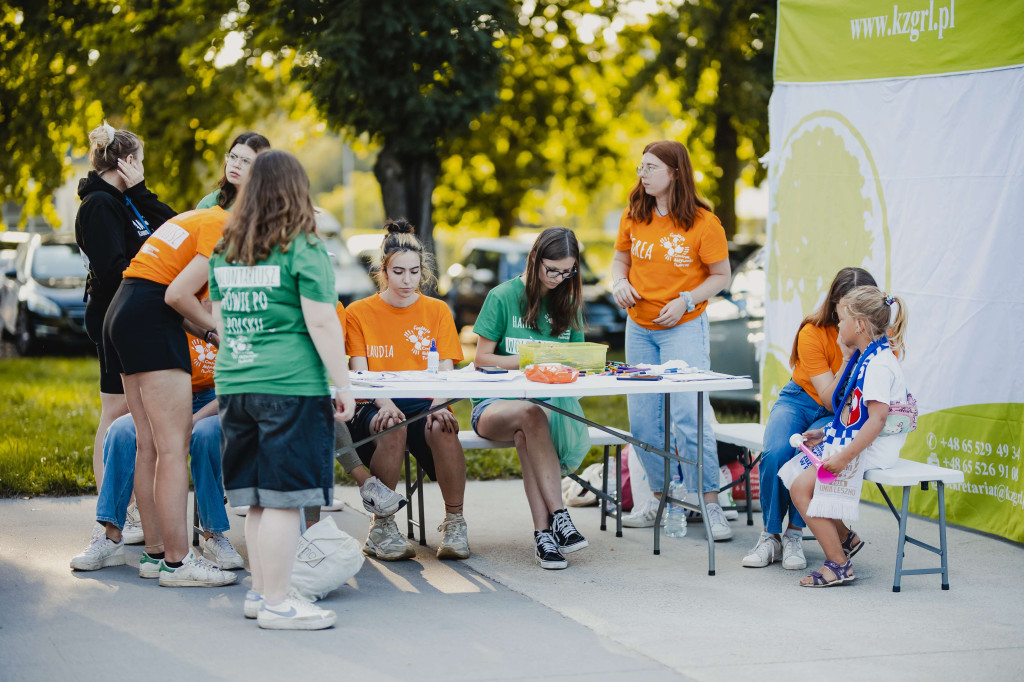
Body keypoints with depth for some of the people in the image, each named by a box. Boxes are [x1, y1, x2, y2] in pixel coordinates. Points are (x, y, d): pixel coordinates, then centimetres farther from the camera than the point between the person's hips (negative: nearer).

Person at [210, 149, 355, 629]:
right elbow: (322, 323, -11)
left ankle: (260, 591, 20)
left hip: (235, 386, 7)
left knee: (258, 499, 14)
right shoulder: (303, 251, -8)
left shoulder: (225, 252, 12)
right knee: (283, 497, -4)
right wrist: (343, 385, -6)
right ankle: (277, 603, -2)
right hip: (291, 386, -7)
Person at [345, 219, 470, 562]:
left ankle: (454, 523, -18)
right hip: (375, 406, -1)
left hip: (423, 404, 1)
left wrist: (440, 404, -20)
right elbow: (359, 372, -2)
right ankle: (382, 527, -23)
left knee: (442, 428, -34)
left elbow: (445, 369, 3)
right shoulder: (359, 312, 8)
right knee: (393, 427, -37)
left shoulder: (437, 311, 13)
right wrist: (384, 403, -23)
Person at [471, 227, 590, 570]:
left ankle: (542, 533, -44)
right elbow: (481, 358, -1)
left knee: (525, 436, -35)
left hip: (550, 401, 2)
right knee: (530, 415, -38)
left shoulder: (568, 303, 14)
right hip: (494, 404, -2)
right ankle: (558, 516, -43)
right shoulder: (503, 297, 1)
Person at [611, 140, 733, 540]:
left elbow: (721, 275, -4)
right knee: (643, 419, 7)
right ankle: (661, 496, 22)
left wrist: (686, 300, -17)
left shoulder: (703, 222, -10)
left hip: (684, 328, -5)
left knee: (689, 416, -13)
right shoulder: (633, 217, 4)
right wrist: (619, 282, -4)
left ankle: (710, 505, -5)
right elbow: (620, 259, 17)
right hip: (639, 329, 5)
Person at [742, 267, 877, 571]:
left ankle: (794, 535, -17)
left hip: (839, 418, 0)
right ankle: (770, 535, -15)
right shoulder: (813, 333, -18)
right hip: (799, 401, 0)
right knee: (776, 452, -32)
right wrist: (847, 357, -28)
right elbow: (829, 398, -18)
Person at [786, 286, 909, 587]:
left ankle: (839, 565, -12)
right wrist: (825, 433, 13)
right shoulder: (863, 359, 14)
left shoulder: (879, 364, -20)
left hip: (871, 449, -11)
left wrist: (845, 457, -29)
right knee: (795, 479, 6)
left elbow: (877, 418, -28)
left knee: (802, 487, -17)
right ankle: (845, 538, 15)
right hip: (850, 440, 11)